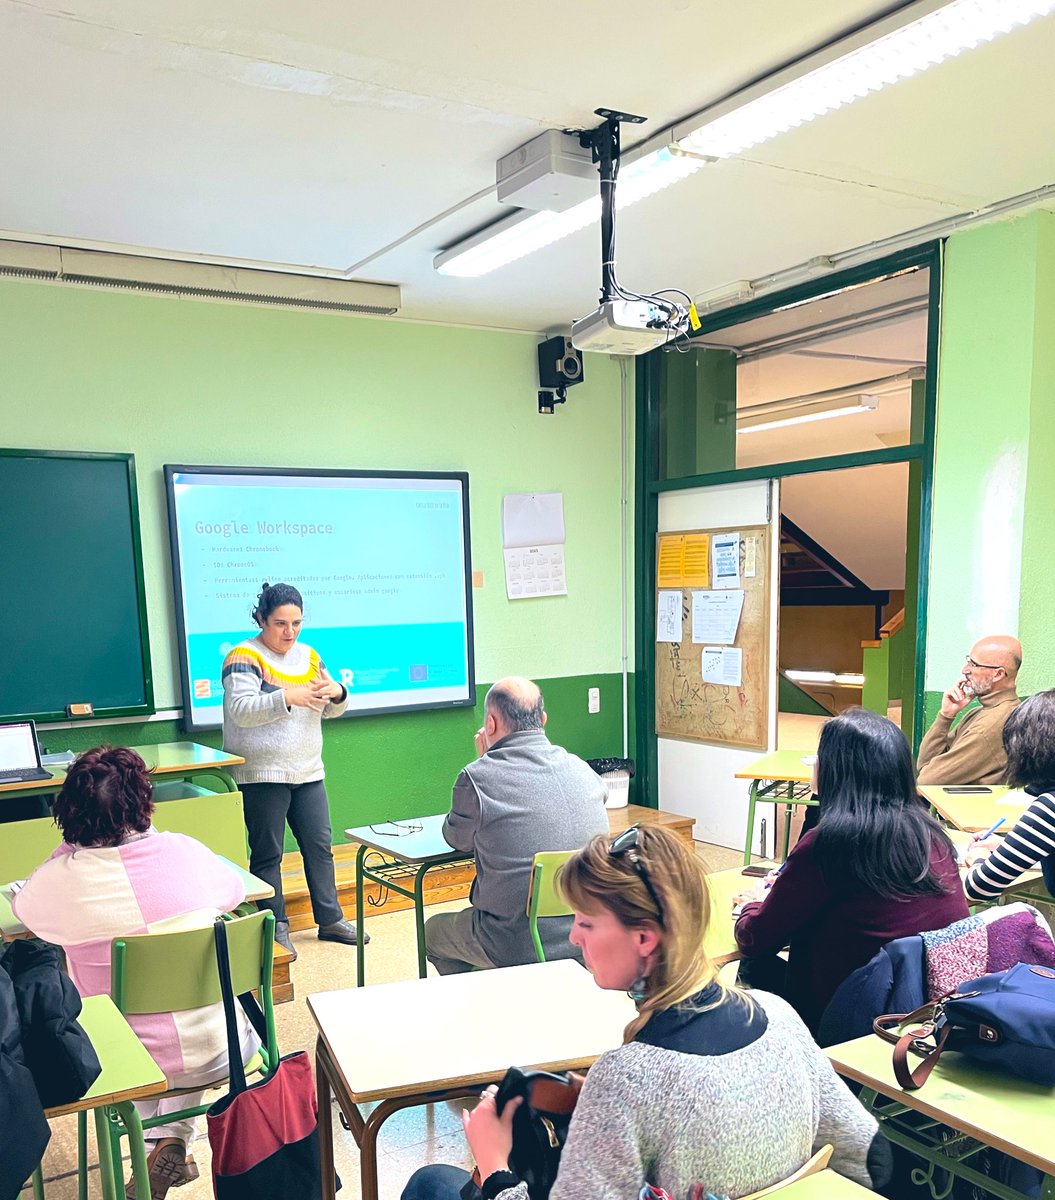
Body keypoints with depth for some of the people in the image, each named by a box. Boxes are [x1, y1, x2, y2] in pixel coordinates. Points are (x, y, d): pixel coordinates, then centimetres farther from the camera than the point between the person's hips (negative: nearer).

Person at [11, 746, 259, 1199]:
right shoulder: (184, 851, -14)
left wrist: (73, 845, 7)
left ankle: (161, 1144, 24)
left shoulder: (59, 878, -17)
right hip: (216, 1055, 1)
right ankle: (176, 1138, 25)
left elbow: (23, 907, 8)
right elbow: (235, 890, 10)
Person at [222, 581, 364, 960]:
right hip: (263, 775, -6)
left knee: (320, 845, 10)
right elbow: (241, 710, -20)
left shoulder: (309, 655, 11)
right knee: (267, 854, 2)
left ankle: (330, 919, 21)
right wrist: (287, 697, -31)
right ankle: (275, 928, 13)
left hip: (308, 771, 6)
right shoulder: (245, 657, -8)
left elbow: (331, 710, 14)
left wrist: (336, 693, -9)